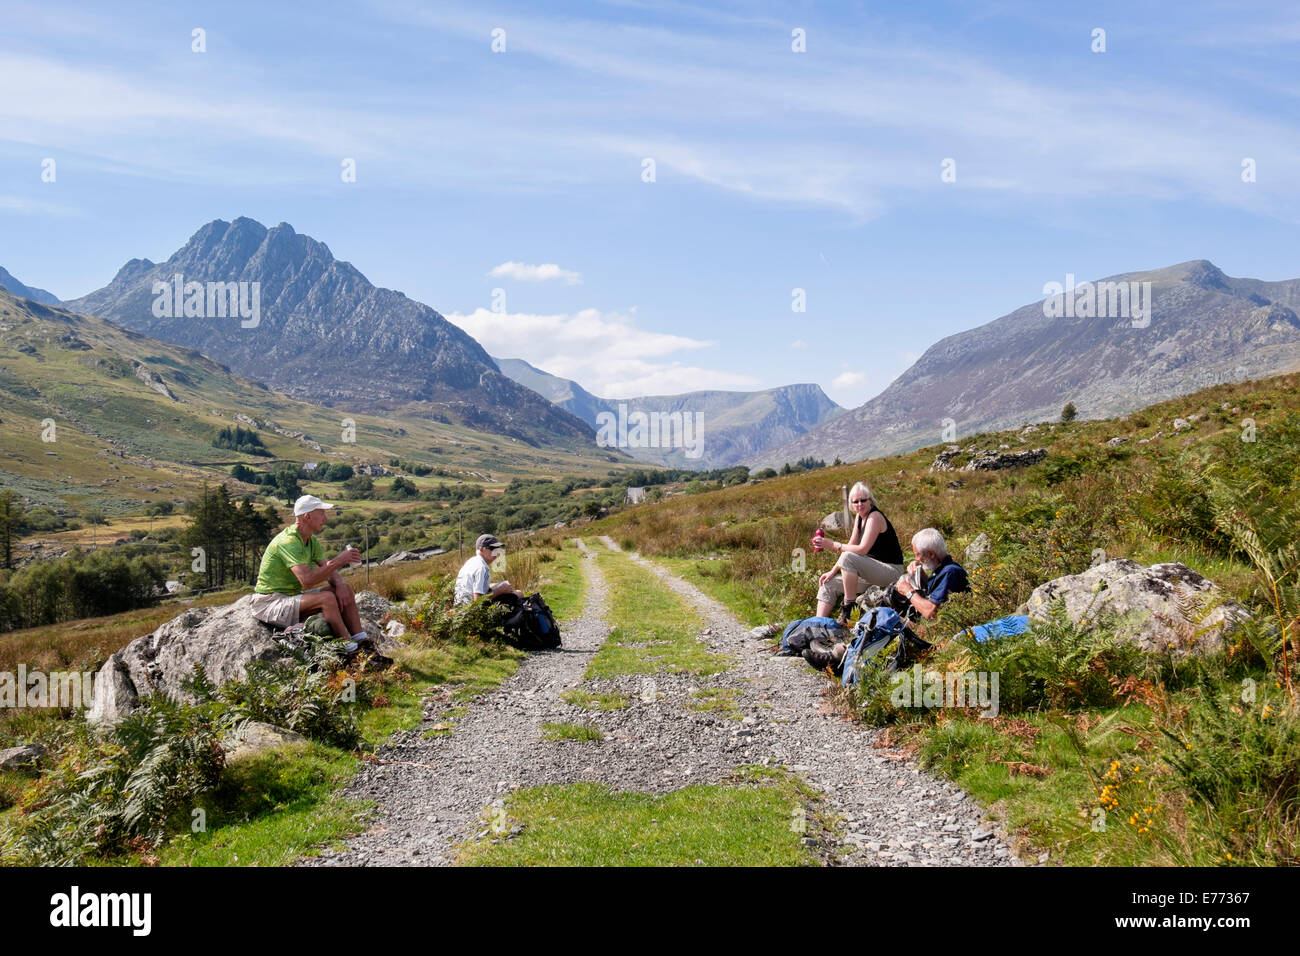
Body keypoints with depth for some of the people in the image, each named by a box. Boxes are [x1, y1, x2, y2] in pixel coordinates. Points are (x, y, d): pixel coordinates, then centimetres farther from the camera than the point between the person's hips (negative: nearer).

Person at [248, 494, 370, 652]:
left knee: (345, 588, 1)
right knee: (327, 598, -30)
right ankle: (348, 646, -21)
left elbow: (328, 571, 8)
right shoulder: (288, 542, -24)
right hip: (270, 602, -10)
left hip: (293, 596, 10)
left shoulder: (312, 541, 8)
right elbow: (306, 580, -35)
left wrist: (339, 585, -14)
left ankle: (360, 639, -4)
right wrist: (339, 561, -30)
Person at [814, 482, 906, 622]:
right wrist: (833, 571, 1)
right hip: (872, 570, 9)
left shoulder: (875, 516, -18)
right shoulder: (859, 516, 8)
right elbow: (851, 546, 9)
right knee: (829, 584, 1)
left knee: (848, 558, -31)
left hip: (891, 571, -9)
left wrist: (833, 545, -23)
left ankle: (849, 608, -22)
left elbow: (863, 549, -25)